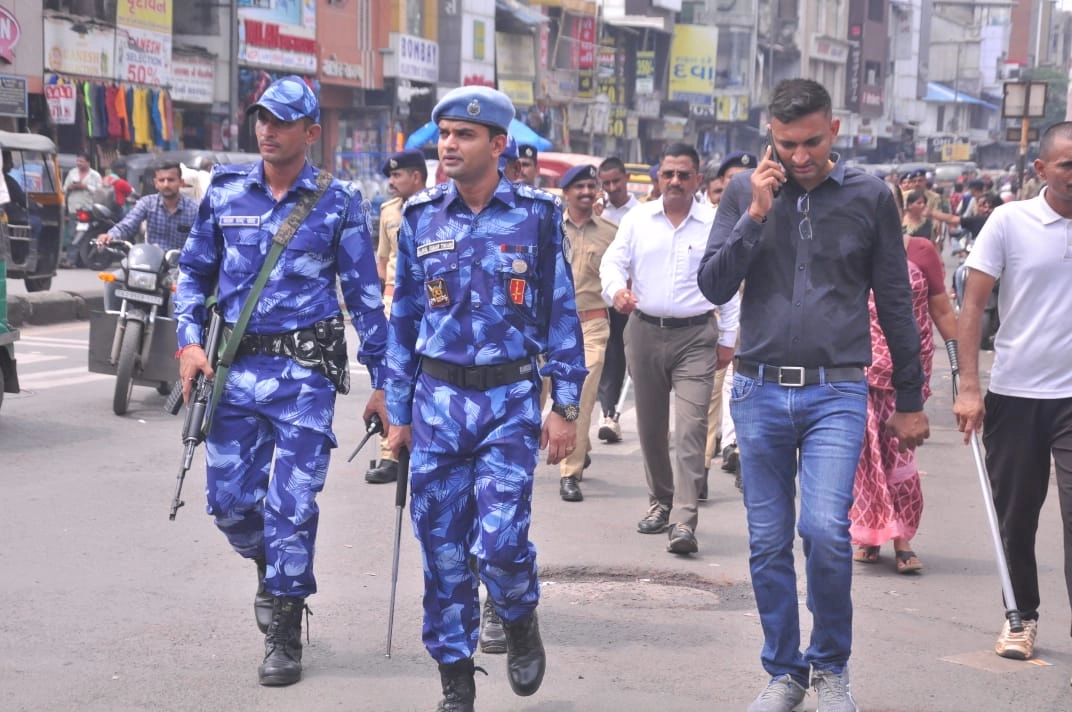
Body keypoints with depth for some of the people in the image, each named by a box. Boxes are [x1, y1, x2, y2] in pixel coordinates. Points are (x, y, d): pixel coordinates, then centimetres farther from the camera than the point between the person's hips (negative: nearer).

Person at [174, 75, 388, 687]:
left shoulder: (338, 203, 0)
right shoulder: (226, 192, 7)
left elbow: (366, 295, 3)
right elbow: (195, 271, 15)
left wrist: (382, 381, 1)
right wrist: (190, 341, 0)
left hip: (305, 368, -3)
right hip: (235, 364, 3)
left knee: (292, 503, -5)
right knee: (230, 498, 6)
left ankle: (284, 632, 10)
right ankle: (272, 567, 38)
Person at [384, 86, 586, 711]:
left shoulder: (536, 215, -2)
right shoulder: (422, 217, 5)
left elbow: (562, 313, 1)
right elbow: (405, 319, 11)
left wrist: (567, 407, -3)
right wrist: (398, 412, 9)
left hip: (511, 400, -3)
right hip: (438, 399, 3)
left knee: (500, 541, -12)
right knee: (443, 549, 4)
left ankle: (522, 622, 21)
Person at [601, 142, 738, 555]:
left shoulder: (715, 225, 2)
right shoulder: (637, 220, 7)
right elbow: (613, 261, 6)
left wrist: (728, 339, 5)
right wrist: (617, 289, -18)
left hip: (695, 337, -3)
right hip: (644, 332, 3)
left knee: (691, 428, -13)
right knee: (650, 427, 12)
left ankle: (684, 520, -16)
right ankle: (660, 502, 29)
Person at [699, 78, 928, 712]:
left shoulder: (870, 196, 1)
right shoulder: (745, 191, 3)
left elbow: (896, 302, 7)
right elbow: (712, 286, -2)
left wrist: (910, 401, 9)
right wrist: (756, 214, -13)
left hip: (837, 393, -2)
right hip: (760, 391, 2)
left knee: (826, 529, -16)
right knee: (769, 544, 7)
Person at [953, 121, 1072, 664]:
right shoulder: (1010, 221, -3)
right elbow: (973, 304, -3)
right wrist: (969, 387, -9)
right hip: (1013, 392, 0)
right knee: (1015, 516, 11)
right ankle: (1022, 616, 27)